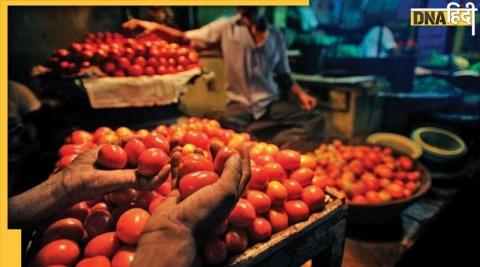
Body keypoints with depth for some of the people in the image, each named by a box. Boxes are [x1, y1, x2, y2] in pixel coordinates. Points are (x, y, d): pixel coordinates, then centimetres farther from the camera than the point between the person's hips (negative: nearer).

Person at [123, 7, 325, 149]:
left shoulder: (276, 35, 8)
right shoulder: (225, 28, 0)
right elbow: (184, 38, -1)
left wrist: (301, 94, 3)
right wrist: (156, 27, -18)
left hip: (271, 102, 4)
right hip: (240, 103, -3)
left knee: (314, 120, -17)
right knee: (226, 127, -37)